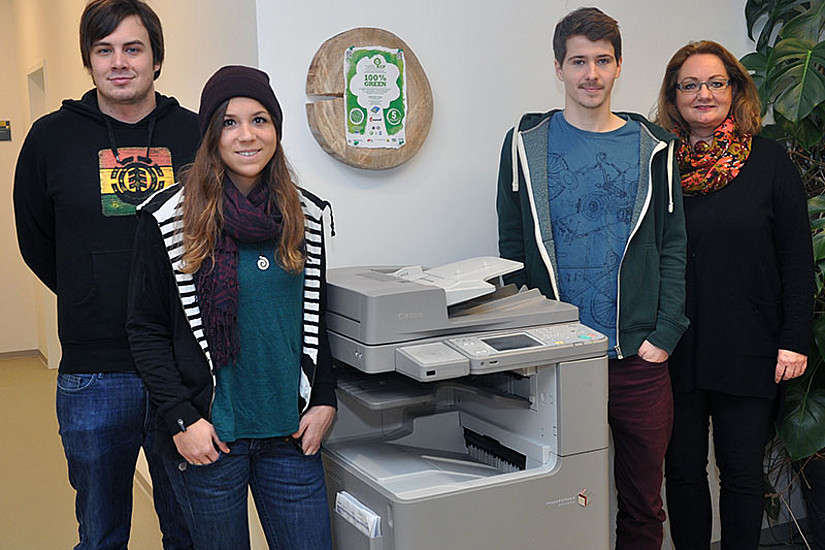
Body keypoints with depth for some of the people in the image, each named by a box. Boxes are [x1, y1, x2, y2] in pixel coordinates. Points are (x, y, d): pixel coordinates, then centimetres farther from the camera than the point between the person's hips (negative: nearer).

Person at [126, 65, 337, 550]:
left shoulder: (305, 214, 6)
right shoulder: (170, 217, -5)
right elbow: (146, 329, -3)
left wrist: (324, 399, 3)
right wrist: (181, 419, -11)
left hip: (290, 434, 3)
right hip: (210, 436, -3)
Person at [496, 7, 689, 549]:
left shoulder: (652, 147, 6)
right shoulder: (526, 143, 3)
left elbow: (673, 246, 6)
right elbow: (512, 250, 5)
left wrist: (664, 335, -4)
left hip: (638, 358, 1)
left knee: (643, 504, 12)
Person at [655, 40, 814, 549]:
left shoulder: (768, 159, 0)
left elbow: (798, 257, 0)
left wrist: (795, 339, -6)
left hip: (748, 350, -1)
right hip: (675, 351, 2)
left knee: (742, 473, 8)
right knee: (683, 470, 10)